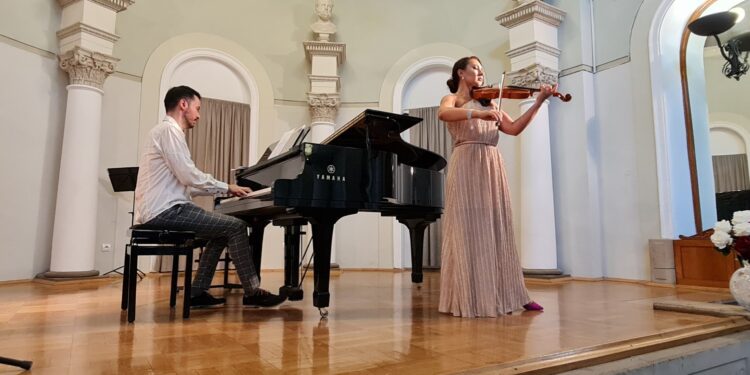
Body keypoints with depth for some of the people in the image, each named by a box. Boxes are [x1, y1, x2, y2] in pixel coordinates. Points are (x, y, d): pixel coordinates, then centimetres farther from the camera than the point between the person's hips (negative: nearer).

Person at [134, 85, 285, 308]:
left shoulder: (167, 130, 22)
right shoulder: (170, 129, -10)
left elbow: (183, 184, 17)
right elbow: (189, 176, -19)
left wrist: (223, 189, 11)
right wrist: (227, 187, -6)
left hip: (163, 208, 10)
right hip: (164, 210, -10)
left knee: (224, 229, 16)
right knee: (236, 227, -12)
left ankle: (198, 292, 13)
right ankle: (252, 292, -5)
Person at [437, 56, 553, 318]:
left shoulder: (489, 103, 22)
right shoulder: (452, 99, 8)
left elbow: (514, 129, 10)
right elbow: (443, 114, -17)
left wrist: (539, 102, 3)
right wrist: (477, 113, -30)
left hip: (492, 169, 6)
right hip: (467, 167, -5)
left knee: (497, 230, 5)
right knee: (469, 231, -7)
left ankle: (504, 294, 12)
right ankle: (469, 299, -3)